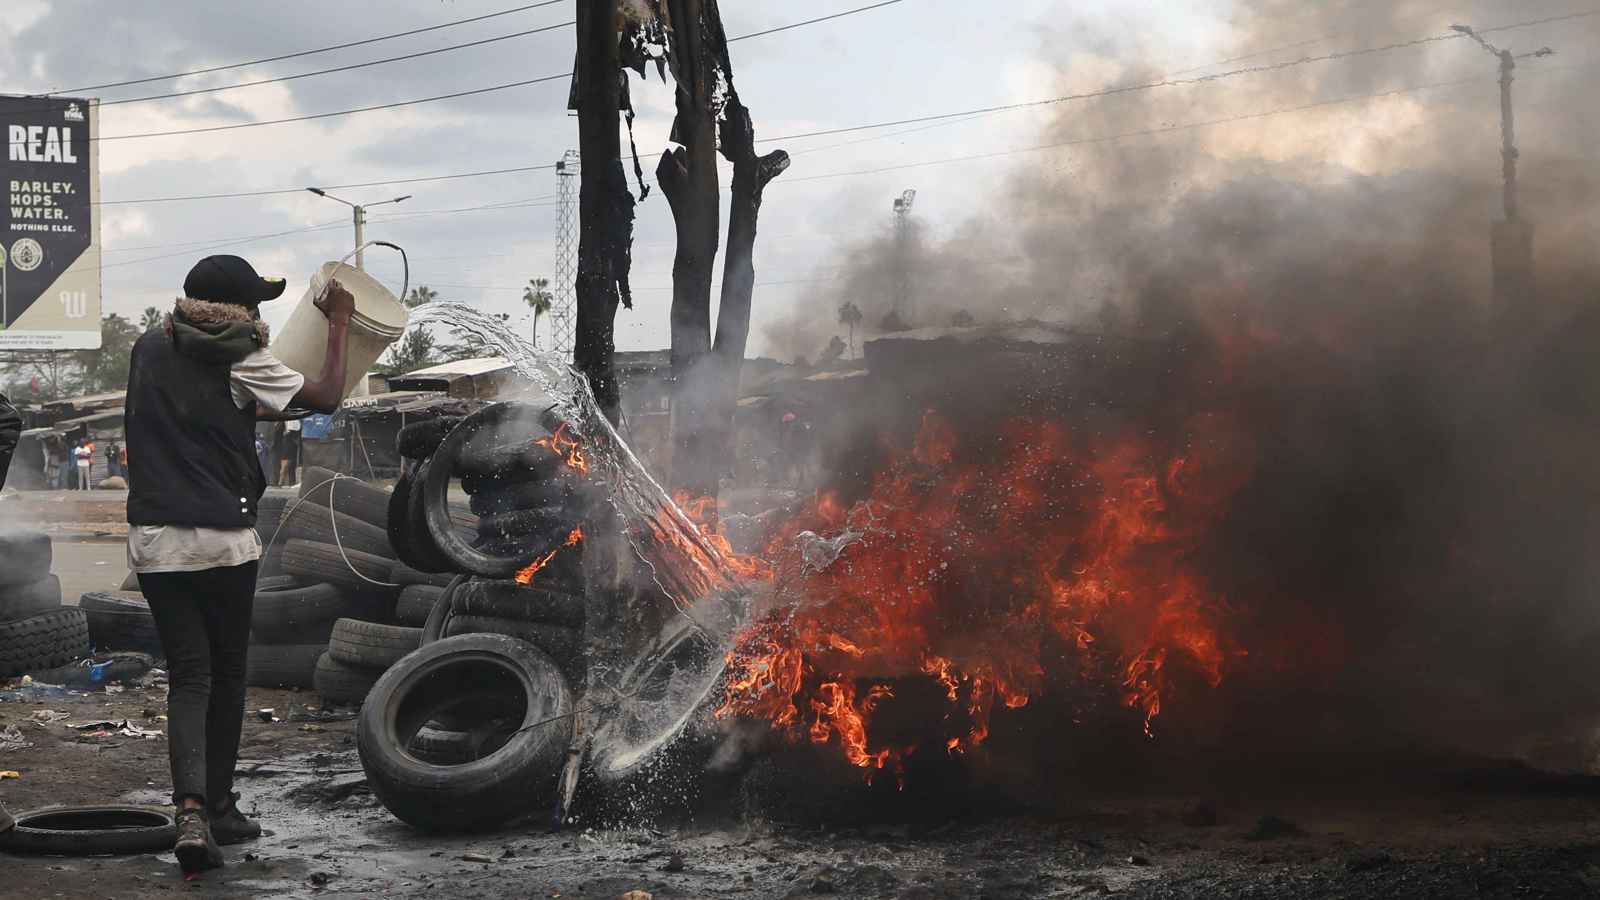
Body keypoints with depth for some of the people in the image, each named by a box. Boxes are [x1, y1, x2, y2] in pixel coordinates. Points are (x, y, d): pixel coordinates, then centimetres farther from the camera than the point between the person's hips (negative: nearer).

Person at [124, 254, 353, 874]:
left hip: (155, 541, 3)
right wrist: (339, 324, 10)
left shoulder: (150, 351, 10)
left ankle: (190, 808, -18)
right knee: (226, 672, 13)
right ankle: (219, 805, 22)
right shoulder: (241, 363, -6)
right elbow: (327, 398, -2)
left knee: (188, 676, 2)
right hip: (224, 540, -3)